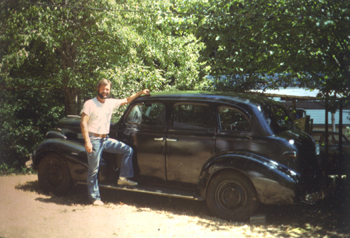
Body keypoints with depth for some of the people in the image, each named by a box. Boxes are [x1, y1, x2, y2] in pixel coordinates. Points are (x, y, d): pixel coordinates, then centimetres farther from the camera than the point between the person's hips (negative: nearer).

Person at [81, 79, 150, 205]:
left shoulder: (111, 102, 8)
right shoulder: (90, 104, -8)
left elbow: (126, 100, 21)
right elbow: (83, 123, -12)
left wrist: (140, 93, 15)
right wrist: (87, 142, -20)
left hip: (106, 139, 6)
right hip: (94, 139, -6)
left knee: (128, 150, 0)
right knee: (93, 170, -1)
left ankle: (123, 177, 7)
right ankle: (94, 197, 9)